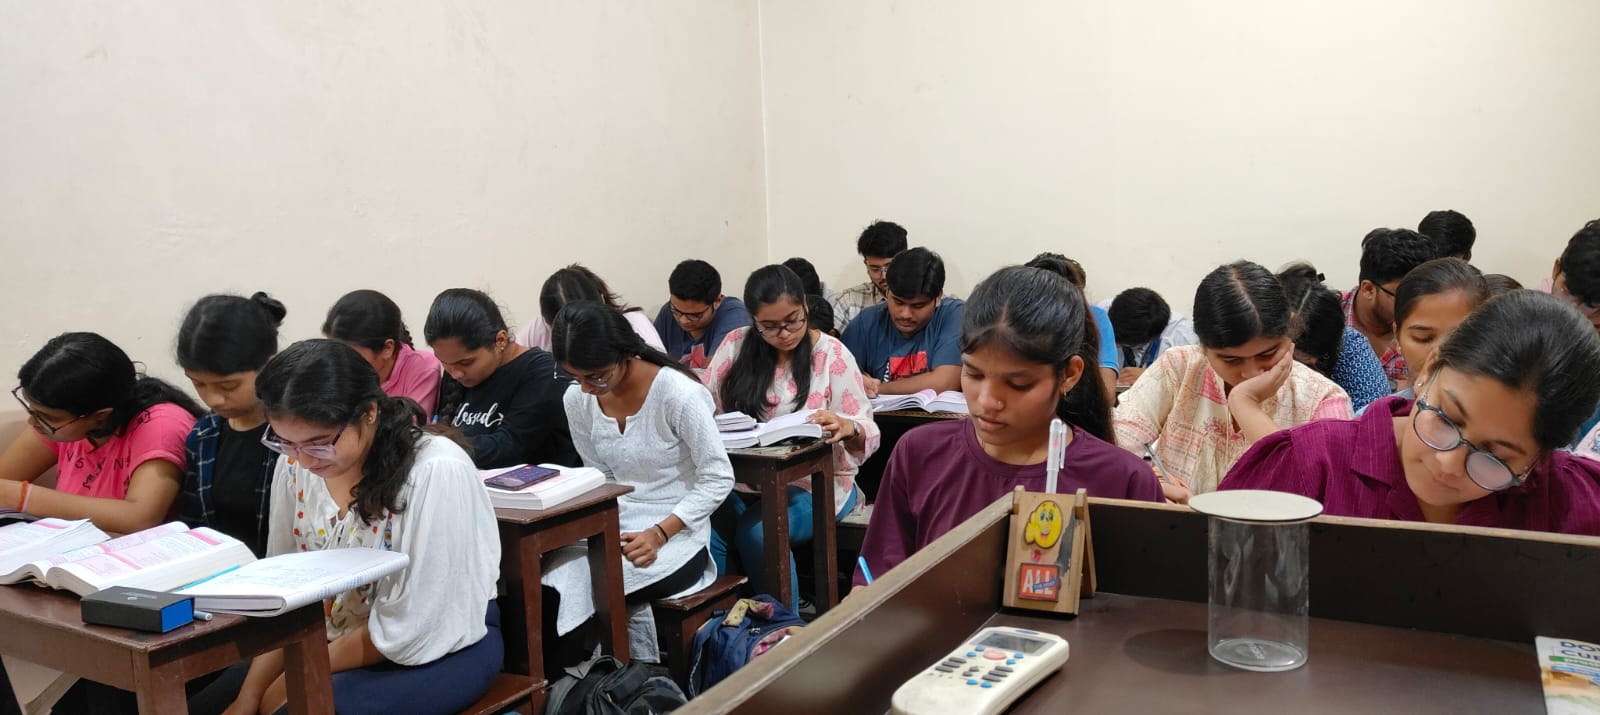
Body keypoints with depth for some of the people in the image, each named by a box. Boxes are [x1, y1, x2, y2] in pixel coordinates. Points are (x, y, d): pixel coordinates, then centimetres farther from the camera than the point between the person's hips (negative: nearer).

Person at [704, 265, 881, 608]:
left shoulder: (831, 353, -3)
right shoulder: (736, 345, 4)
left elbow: (866, 431, -8)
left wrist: (846, 427, -32)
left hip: (813, 483, -2)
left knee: (758, 531, -30)